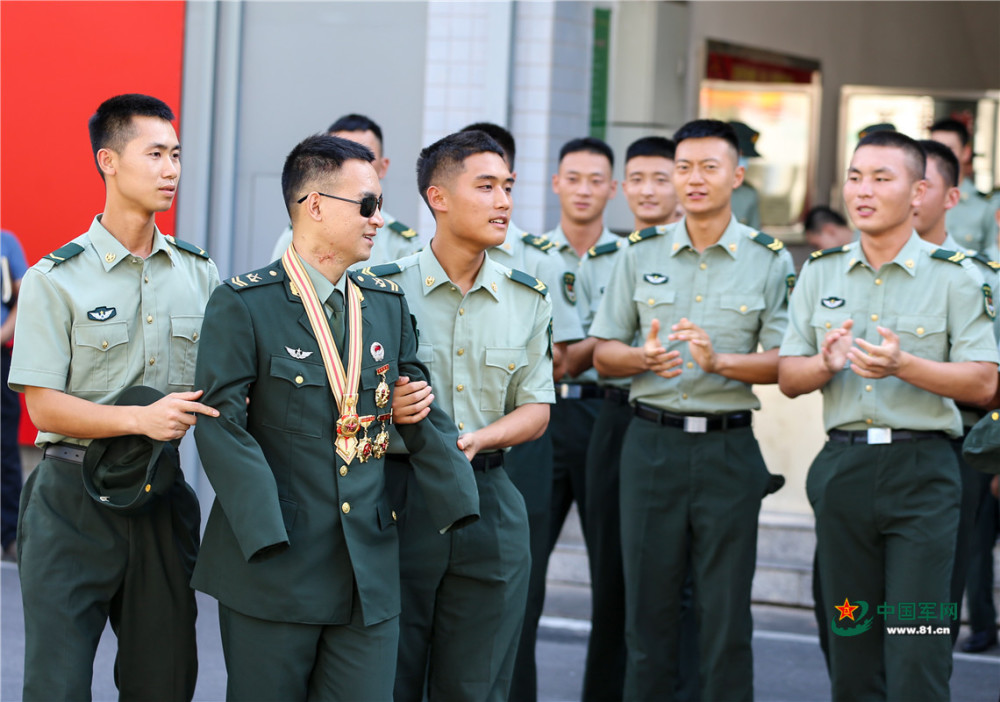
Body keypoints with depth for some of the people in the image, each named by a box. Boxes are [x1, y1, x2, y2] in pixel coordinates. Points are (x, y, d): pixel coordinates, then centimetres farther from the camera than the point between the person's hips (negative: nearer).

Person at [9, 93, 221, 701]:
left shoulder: (199, 274, 9)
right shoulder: (56, 279, -4)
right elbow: (44, 405, -10)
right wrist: (141, 419, -22)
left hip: (162, 498, 4)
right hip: (75, 497, -4)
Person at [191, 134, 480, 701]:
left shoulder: (389, 303, 12)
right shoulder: (243, 304, -7)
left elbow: (421, 409, 14)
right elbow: (222, 423, -12)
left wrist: (456, 501, 1)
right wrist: (264, 530, -20)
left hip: (370, 566, 5)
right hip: (274, 567, -5)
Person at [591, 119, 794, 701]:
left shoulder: (770, 259, 3)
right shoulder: (641, 254, 9)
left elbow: (783, 362, -2)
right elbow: (604, 353, 9)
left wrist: (719, 360, -19)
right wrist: (645, 358, -12)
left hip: (728, 446, -2)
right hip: (652, 440, 2)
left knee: (726, 610, 0)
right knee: (648, 604, 5)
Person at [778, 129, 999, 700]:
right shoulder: (821, 272, 12)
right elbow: (788, 377, 10)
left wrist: (903, 365, -21)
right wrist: (825, 364, -12)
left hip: (922, 468, -4)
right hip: (843, 467, 4)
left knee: (917, 653, -8)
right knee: (851, 649, 9)